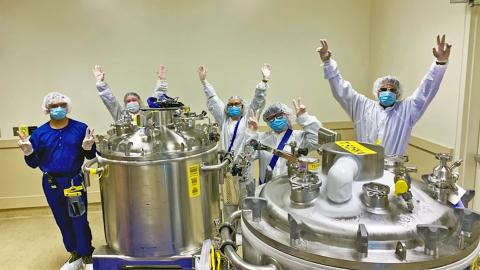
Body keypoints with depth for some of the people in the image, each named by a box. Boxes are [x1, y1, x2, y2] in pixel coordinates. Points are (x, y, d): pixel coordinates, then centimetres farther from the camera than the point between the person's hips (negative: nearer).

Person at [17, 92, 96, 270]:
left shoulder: (80, 128, -7)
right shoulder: (39, 133, -1)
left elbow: (91, 156, -3)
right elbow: (34, 163, 2)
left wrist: (88, 148, -24)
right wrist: (28, 153, -17)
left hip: (75, 182, -3)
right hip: (51, 185, 3)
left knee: (79, 221, 1)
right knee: (63, 222, 15)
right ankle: (75, 254, 33)